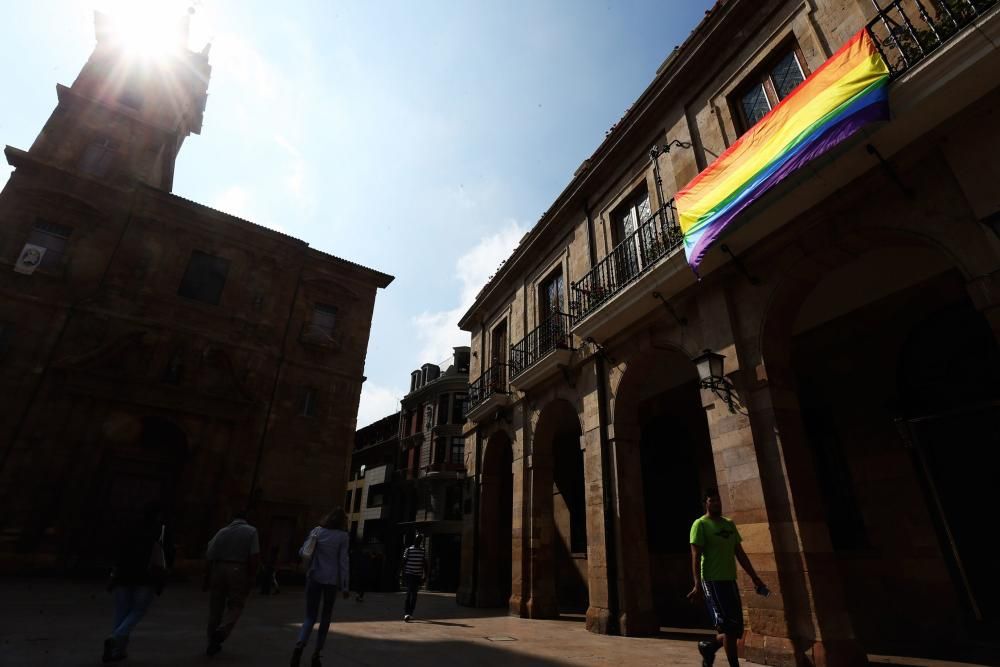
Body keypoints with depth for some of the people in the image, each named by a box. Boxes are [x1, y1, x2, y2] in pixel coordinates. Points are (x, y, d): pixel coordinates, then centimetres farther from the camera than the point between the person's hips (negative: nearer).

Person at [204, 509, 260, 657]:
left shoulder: (222, 532, 13)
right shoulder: (251, 531, 5)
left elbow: (208, 556, 6)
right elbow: (255, 556, -6)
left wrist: (206, 579, 12)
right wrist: (250, 578, -1)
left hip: (218, 569, 3)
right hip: (238, 571, -3)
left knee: (216, 607, 15)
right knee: (235, 605, 12)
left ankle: (212, 644, 22)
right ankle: (222, 631, -11)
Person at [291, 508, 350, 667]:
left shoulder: (317, 530, 3)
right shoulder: (343, 536, -4)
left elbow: (302, 552, 6)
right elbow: (344, 561, -7)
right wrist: (345, 586, -3)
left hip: (314, 577, 2)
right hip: (332, 580, -2)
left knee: (310, 616, 7)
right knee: (326, 617, 14)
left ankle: (299, 645, -18)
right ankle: (316, 654, 13)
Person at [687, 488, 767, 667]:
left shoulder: (729, 524, 13)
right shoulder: (700, 524, -8)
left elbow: (740, 554, 17)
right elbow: (696, 556, -13)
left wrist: (755, 578, 11)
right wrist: (698, 584, -20)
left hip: (730, 581, 7)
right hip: (712, 582, -7)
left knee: (736, 630, 10)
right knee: (730, 627, -7)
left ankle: (708, 647, 32)